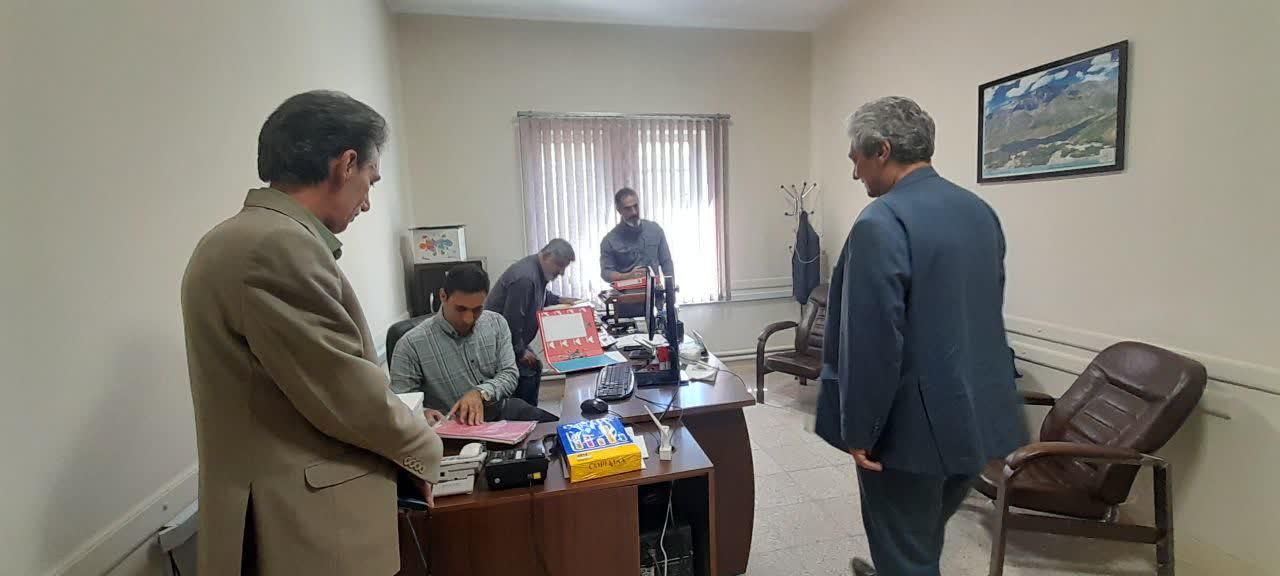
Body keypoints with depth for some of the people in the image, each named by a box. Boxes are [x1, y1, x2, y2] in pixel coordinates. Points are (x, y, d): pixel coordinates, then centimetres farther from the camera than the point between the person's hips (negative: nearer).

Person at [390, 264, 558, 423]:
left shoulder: (497, 323, 3)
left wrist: (480, 393, -20)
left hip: (503, 410, 4)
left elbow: (509, 375, 1)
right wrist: (424, 414, -29)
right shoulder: (411, 344, -10)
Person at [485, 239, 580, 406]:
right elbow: (512, 320, -28)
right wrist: (520, 352, -17)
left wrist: (559, 300, 10)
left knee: (535, 368, 14)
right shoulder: (524, 277, -30)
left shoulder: (539, 271, 3)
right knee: (526, 376, -13)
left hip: (514, 337, 11)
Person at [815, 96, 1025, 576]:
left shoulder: (881, 223, -21)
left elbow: (872, 341, -24)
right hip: (977, 414, 9)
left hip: (913, 425, -8)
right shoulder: (981, 211, 6)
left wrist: (859, 430, -14)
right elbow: (984, 311, 14)